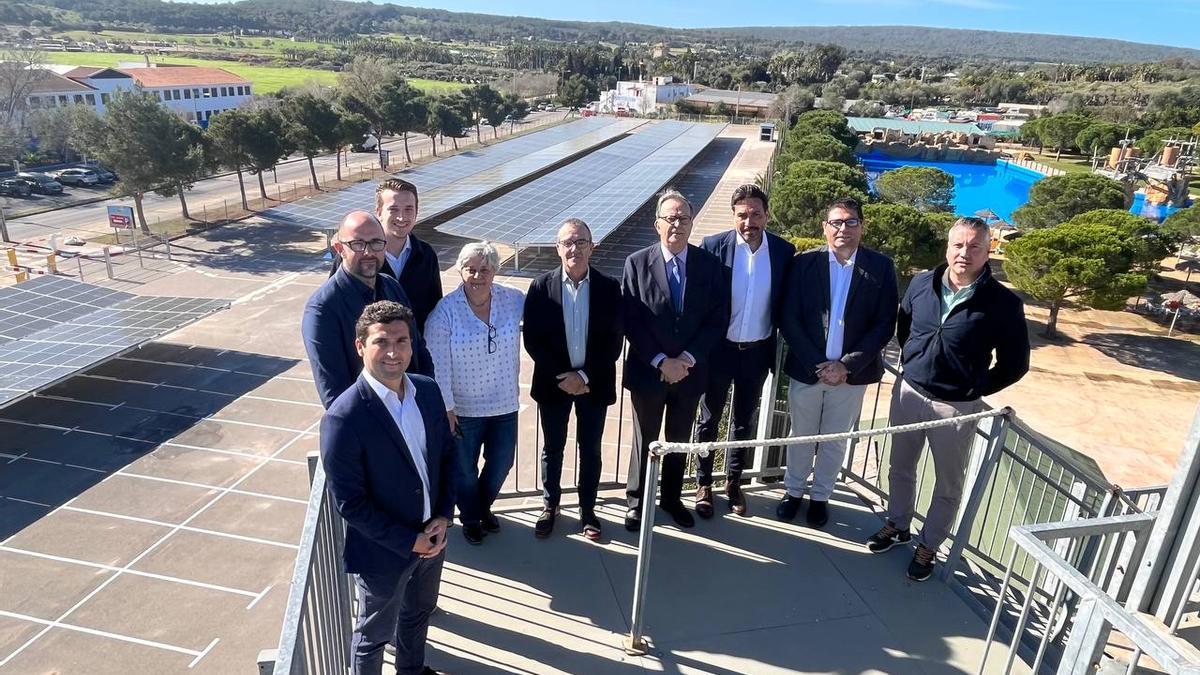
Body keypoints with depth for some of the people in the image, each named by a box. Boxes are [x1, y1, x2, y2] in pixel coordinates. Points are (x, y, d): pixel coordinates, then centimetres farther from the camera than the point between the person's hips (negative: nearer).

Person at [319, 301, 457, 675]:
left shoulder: (428, 391, -9)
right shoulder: (343, 419, -27)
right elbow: (349, 503, -22)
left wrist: (444, 515, -7)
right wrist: (408, 541, -18)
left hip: (432, 537, 6)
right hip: (383, 552, -6)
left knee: (419, 613, 30)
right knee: (375, 633, 20)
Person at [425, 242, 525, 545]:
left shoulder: (513, 300, -8)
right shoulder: (445, 310, -16)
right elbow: (438, 364, -15)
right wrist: (445, 407, -14)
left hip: (505, 404, 3)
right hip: (464, 408, -3)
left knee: (501, 463, 19)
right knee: (466, 469, 17)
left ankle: (484, 506, 50)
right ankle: (470, 518, 46)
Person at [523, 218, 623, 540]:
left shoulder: (609, 287, -8)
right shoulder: (541, 286, -8)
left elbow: (614, 342, -8)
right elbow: (532, 340, -7)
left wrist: (585, 376, -15)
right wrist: (561, 376, -14)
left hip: (594, 384, 0)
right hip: (553, 382, 0)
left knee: (590, 450, 14)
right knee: (552, 448, 15)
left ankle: (587, 509, 33)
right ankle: (550, 505, 35)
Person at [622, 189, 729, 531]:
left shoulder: (709, 264, -3)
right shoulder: (637, 263, -8)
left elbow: (718, 320, -4)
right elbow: (631, 322, -10)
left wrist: (688, 358, -14)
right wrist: (661, 361, -17)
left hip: (690, 371, 2)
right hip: (648, 370, -2)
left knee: (680, 439, 18)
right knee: (645, 440, 13)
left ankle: (671, 498, 38)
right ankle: (637, 501, 32)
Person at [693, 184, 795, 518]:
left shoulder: (784, 251, -5)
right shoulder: (713, 246, -12)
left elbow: (784, 304, 3)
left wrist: (777, 349, 2)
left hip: (757, 352, 2)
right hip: (718, 349, -2)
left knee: (745, 421, 17)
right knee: (709, 419, 12)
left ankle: (734, 481, 36)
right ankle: (704, 484, 30)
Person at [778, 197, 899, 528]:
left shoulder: (881, 267, -5)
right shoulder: (805, 262, -6)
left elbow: (885, 325, -6)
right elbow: (788, 319, -7)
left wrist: (847, 365, -15)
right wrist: (816, 365, -14)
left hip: (853, 374, 0)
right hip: (806, 370, 0)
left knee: (835, 440, 15)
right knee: (801, 436, 16)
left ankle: (820, 495, 35)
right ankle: (794, 490, 36)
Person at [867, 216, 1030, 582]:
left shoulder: (1003, 303, -14)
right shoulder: (921, 284, -3)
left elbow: (1015, 363, -4)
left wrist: (976, 390, -3)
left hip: (957, 407, -3)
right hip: (908, 392, 4)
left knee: (949, 484, 12)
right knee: (900, 468, 19)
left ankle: (928, 545, 31)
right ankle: (898, 525, 41)